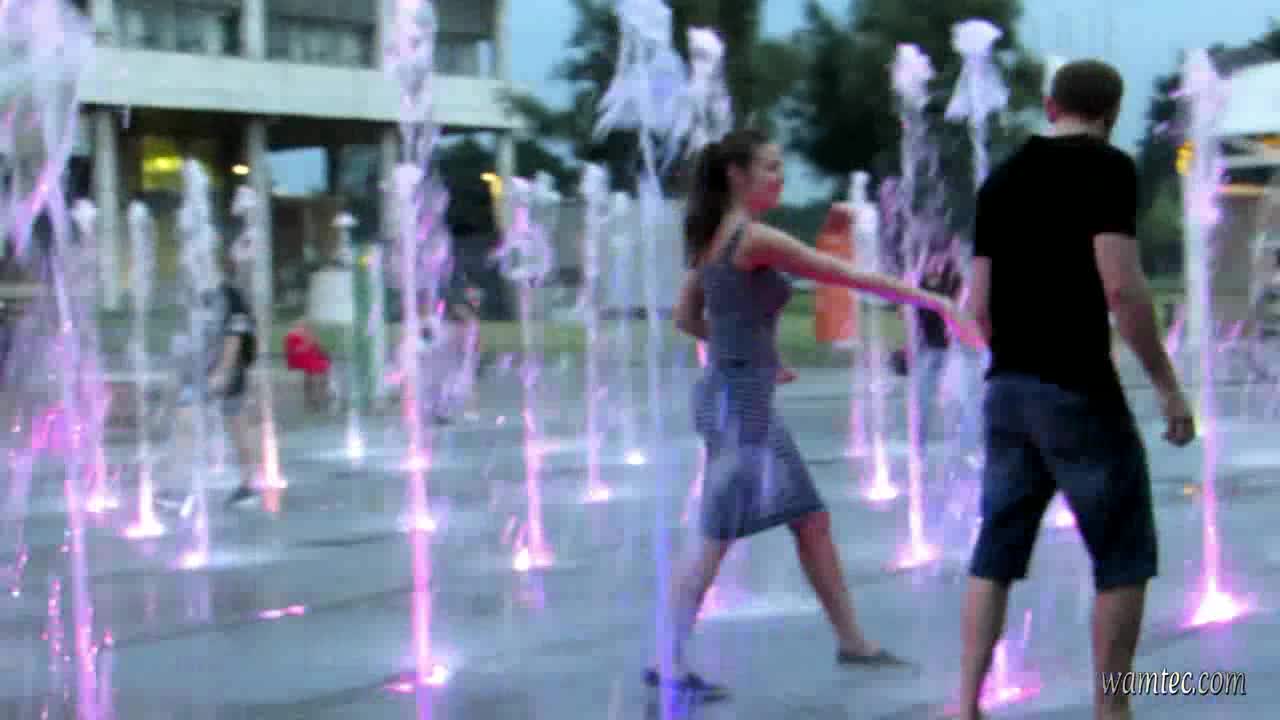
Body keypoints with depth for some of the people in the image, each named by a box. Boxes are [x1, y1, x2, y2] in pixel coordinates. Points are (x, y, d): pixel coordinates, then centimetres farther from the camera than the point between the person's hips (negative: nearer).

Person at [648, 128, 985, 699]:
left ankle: (851, 642, 21)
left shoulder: (715, 238, 11)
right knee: (717, 540, -6)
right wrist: (931, 299, -10)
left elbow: (686, 317, 17)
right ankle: (667, 663, -2)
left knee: (812, 523, 13)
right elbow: (851, 277, -15)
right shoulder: (755, 239, -16)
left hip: (741, 397, 10)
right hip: (739, 402, -10)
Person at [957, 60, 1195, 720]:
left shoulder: (1002, 178, 12)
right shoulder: (1107, 168, -8)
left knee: (997, 550, 12)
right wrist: (1167, 384, -12)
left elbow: (979, 304, 14)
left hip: (1006, 389, 7)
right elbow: (1121, 288, -18)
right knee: (1124, 557, 5)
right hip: (1079, 389, -6)